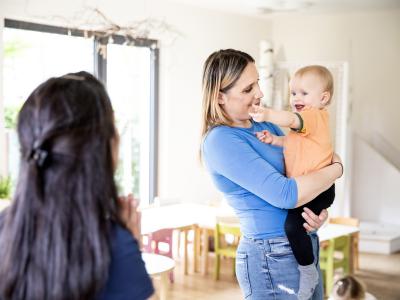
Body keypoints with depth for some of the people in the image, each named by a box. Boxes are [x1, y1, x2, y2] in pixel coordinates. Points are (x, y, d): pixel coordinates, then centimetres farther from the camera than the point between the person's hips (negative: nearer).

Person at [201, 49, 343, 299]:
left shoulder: (265, 124, 8)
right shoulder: (220, 141, -18)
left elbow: (300, 166, 15)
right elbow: (285, 194, -24)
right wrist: (336, 169, -10)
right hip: (273, 257, -8)